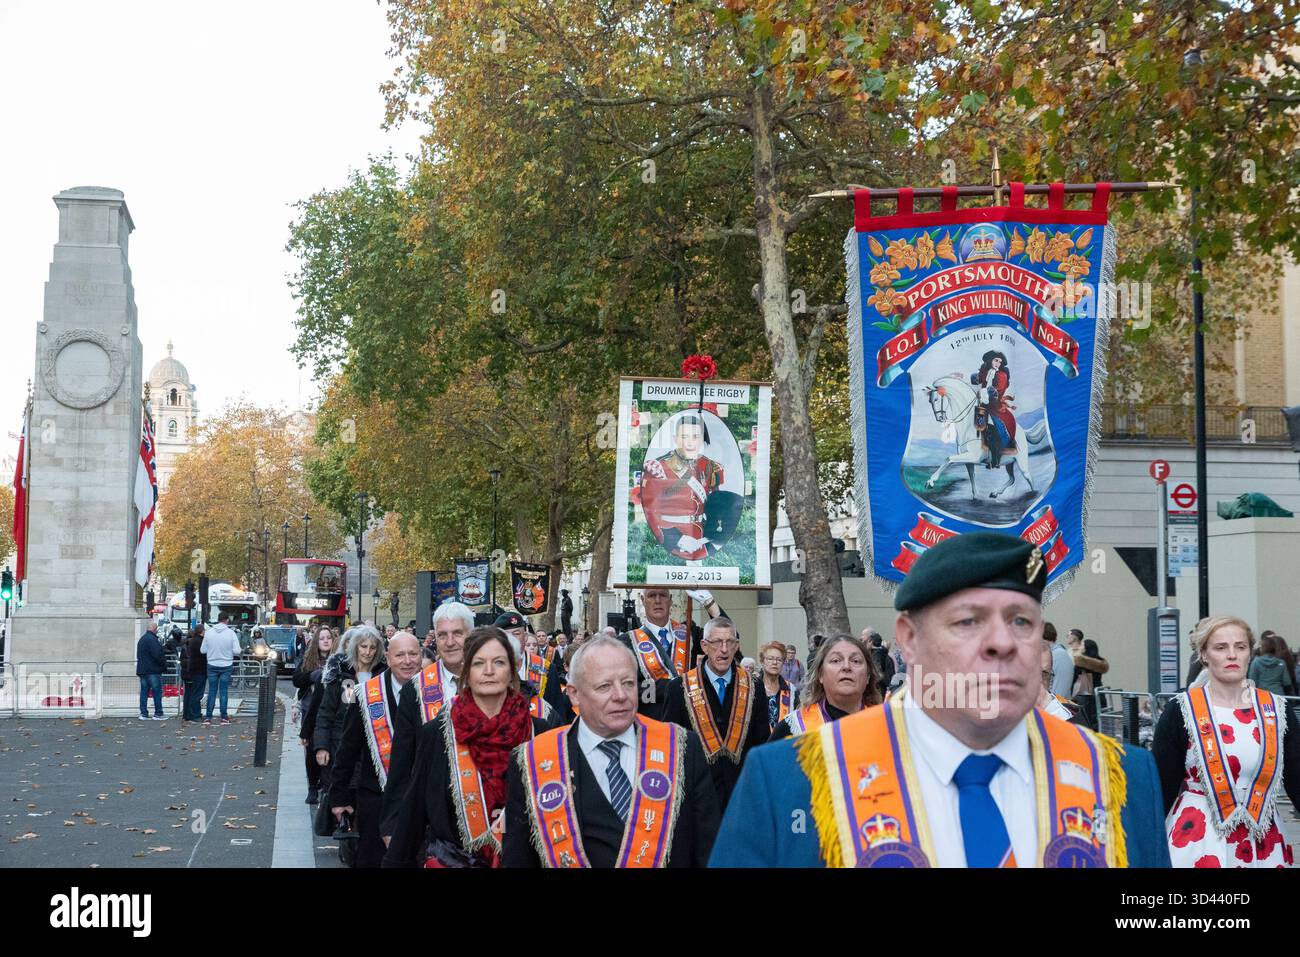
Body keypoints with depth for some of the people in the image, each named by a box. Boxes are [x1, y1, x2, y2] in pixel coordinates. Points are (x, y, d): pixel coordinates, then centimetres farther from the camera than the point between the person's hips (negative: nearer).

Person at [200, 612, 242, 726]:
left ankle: (208, 717, 6)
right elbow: (237, 651, -12)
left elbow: (202, 650, -2)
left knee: (212, 691, 8)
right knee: (224, 692, 8)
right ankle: (224, 717, 10)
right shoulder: (231, 634, -11)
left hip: (212, 666, 1)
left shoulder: (209, 633, -6)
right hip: (226, 666, -1)